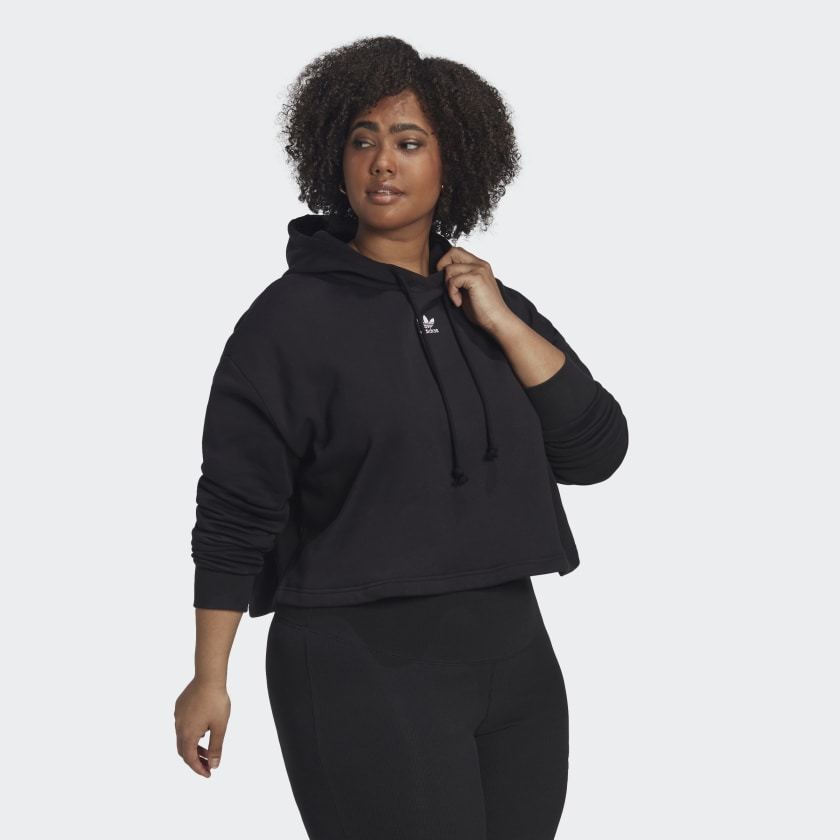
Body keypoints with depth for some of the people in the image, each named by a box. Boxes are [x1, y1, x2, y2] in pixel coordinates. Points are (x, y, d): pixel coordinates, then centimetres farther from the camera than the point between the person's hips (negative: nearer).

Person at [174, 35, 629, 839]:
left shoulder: (493, 304, 9)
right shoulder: (293, 316, -5)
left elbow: (596, 454, 1)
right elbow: (234, 513, -6)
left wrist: (500, 323, -6)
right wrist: (209, 680, -8)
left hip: (515, 655, 5)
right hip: (364, 669, -5)